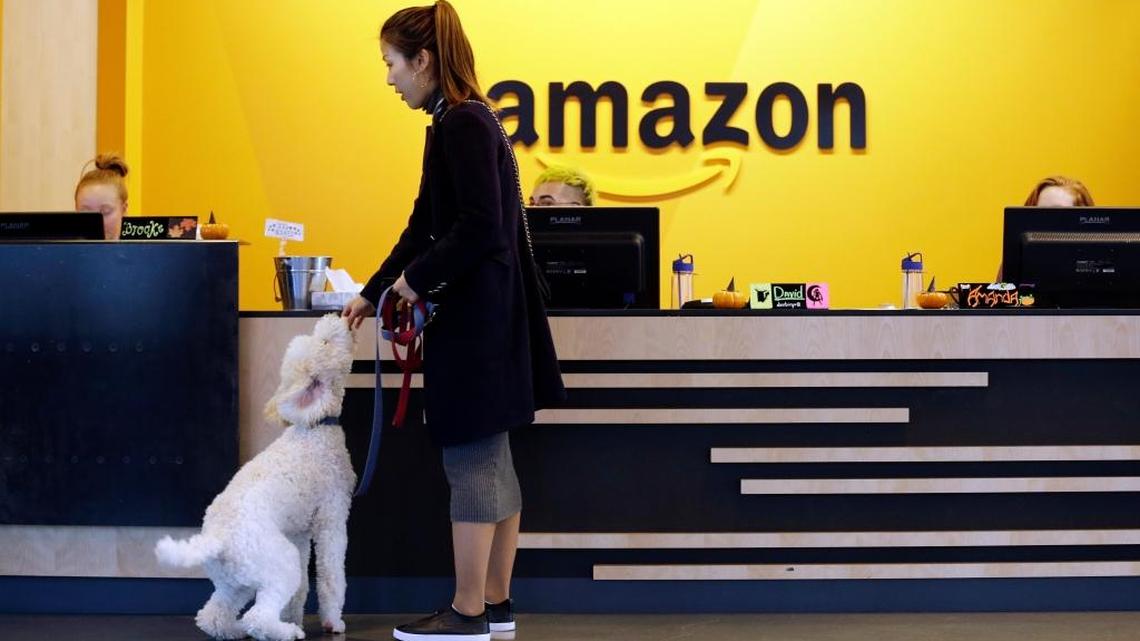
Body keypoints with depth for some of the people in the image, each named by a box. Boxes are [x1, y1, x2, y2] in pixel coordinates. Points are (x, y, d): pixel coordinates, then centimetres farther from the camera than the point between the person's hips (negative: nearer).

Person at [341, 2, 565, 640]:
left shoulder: (464, 125, -15)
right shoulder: (462, 121, 14)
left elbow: (481, 230, -23)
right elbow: (427, 226, 20)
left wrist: (418, 279, -10)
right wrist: (373, 293, 22)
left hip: (475, 319, -10)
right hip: (484, 315, 10)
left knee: (472, 461, -2)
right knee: (491, 461, 13)